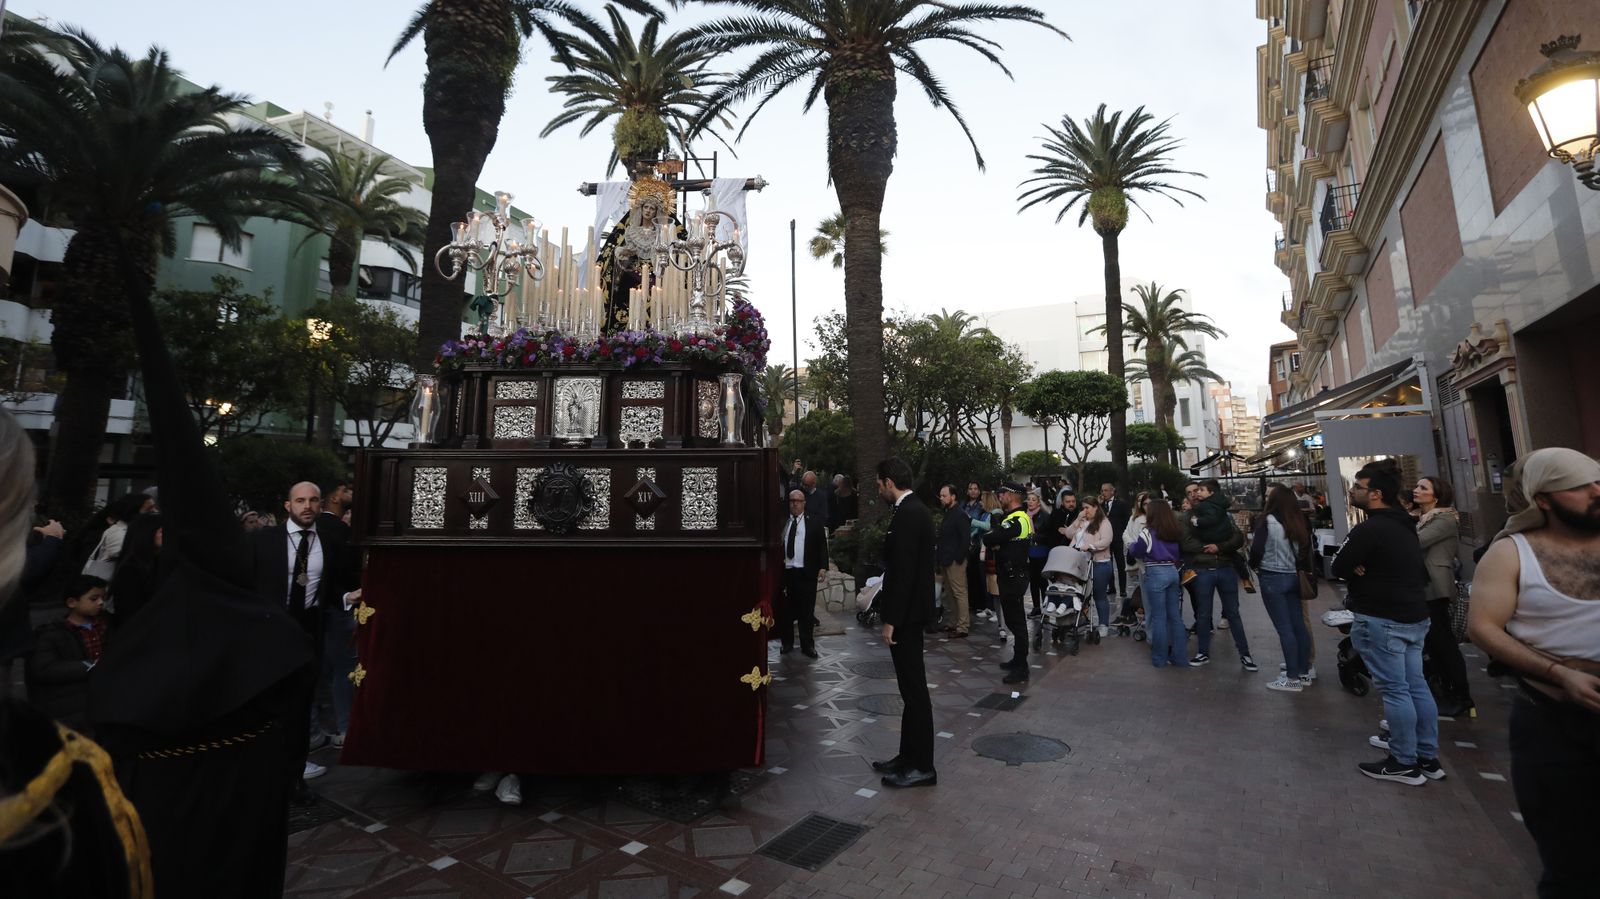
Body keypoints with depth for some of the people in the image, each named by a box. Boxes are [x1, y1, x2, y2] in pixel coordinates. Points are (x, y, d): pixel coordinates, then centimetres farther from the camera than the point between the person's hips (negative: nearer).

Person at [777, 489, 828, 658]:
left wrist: (823, 567, -7)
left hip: (806, 572, -1)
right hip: (785, 571, 2)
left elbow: (822, 544, 1)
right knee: (785, 609, 9)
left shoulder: (814, 520, 3)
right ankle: (787, 643, 25)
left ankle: (807, 645, 15)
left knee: (807, 611, 4)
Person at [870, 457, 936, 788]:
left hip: (905, 613, -10)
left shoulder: (907, 514, -19)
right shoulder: (914, 510, 11)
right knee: (911, 686, 16)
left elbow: (903, 571, -23)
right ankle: (909, 756, 28)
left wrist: (891, 620, -19)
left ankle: (922, 766, 13)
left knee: (914, 687, 1)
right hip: (911, 609, 10)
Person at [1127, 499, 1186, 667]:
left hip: (1155, 573, -6)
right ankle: (1179, 656, 17)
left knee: (1158, 616, 2)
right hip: (1173, 571, 6)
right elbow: (1181, 553, 12)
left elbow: (1134, 552, -2)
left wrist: (1132, 545, 18)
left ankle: (1159, 657, 10)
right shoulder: (1175, 531, 6)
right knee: (1175, 615, 11)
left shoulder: (1148, 532, -11)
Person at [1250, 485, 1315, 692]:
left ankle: (1293, 678, 2)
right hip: (1293, 577, 6)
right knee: (1299, 626, 12)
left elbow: (1257, 549, -13)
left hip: (1272, 578, -6)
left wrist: (1254, 564, 5)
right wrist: (1301, 570, 14)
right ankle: (1304, 673, 22)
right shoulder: (1299, 522, 6)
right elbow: (1305, 550, 6)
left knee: (1284, 629, -3)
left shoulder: (1267, 520, -11)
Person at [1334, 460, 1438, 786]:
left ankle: (1405, 764, 6)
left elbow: (1338, 568, -15)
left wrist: (1356, 570, 4)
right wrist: (1366, 570, 0)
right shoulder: (1404, 525, 12)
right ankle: (1427, 757, 23)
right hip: (1414, 616, 10)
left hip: (1382, 620, -9)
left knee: (1394, 690, -2)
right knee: (1416, 686, 14)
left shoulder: (1368, 530, -20)